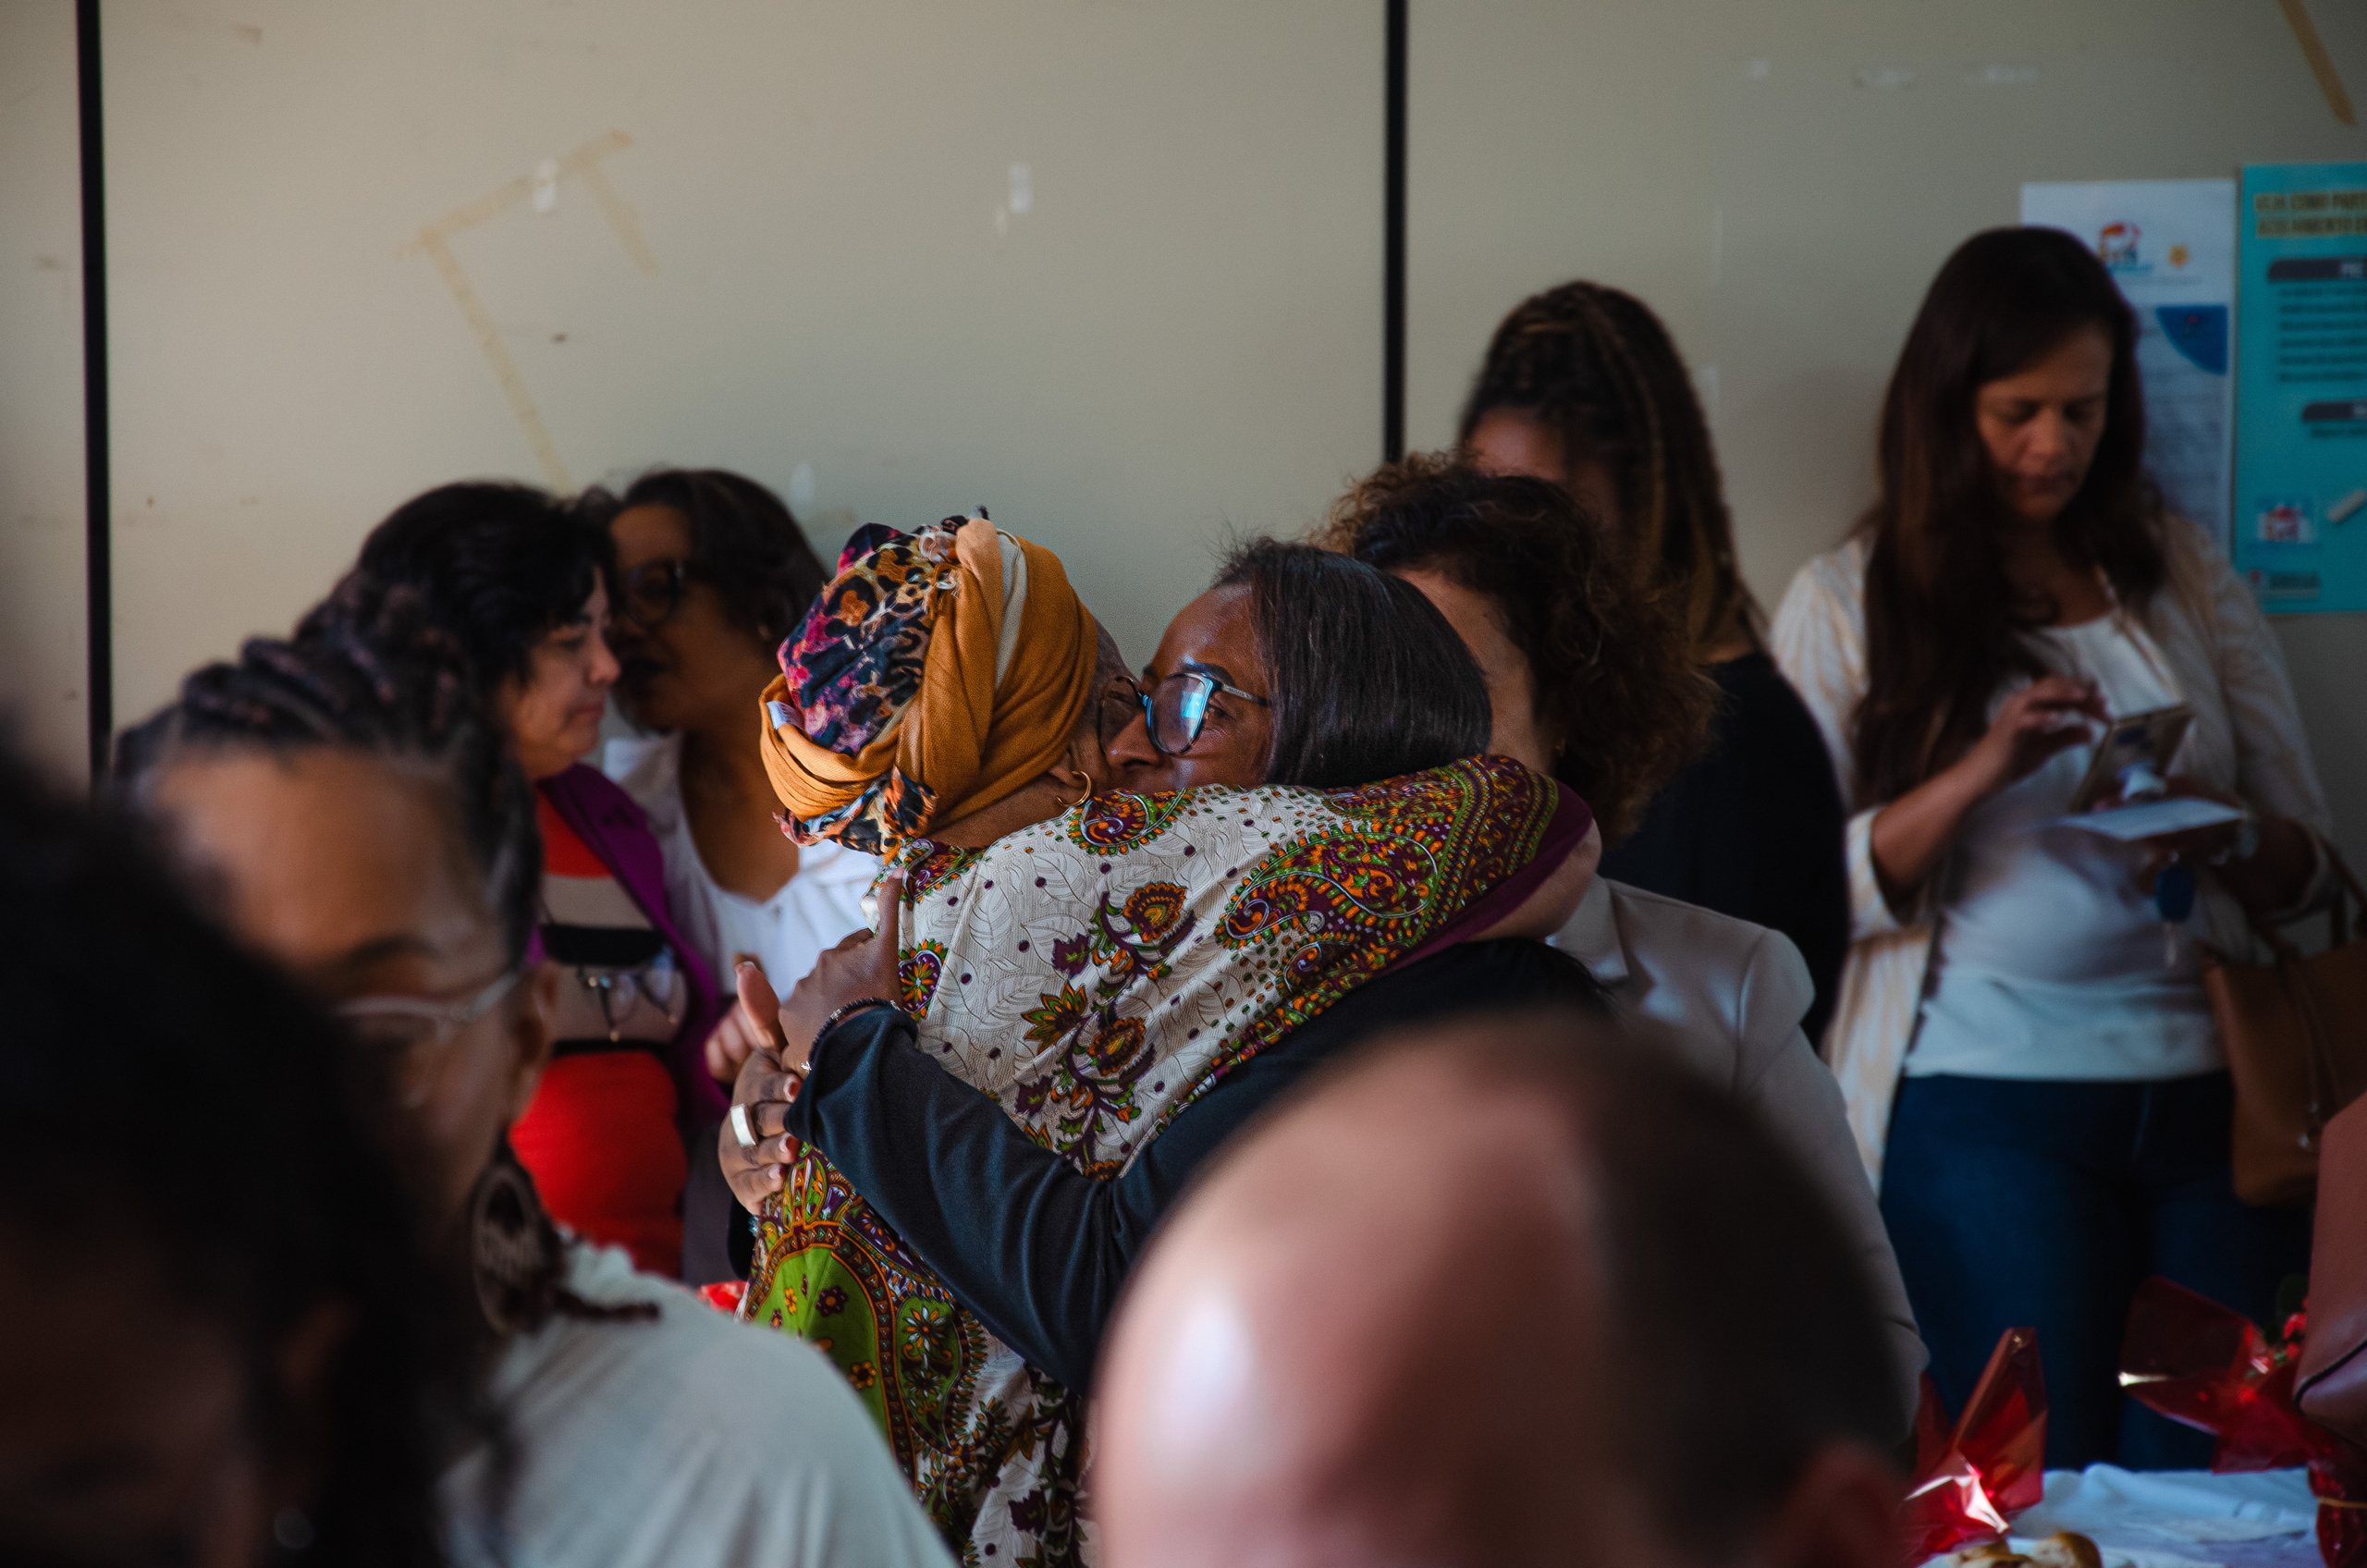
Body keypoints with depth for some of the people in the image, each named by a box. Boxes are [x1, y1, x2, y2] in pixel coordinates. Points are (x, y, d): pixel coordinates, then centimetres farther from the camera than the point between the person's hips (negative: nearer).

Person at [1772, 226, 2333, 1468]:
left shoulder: (2186, 575, 15)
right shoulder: (1847, 600, 6)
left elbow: (2306, 859, 15)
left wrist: (2229, 841, -8)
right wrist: (1977, 776, -16)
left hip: (2202, 1084, 3)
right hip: (1987, 1096, -3)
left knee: (2215, 1474, -3)